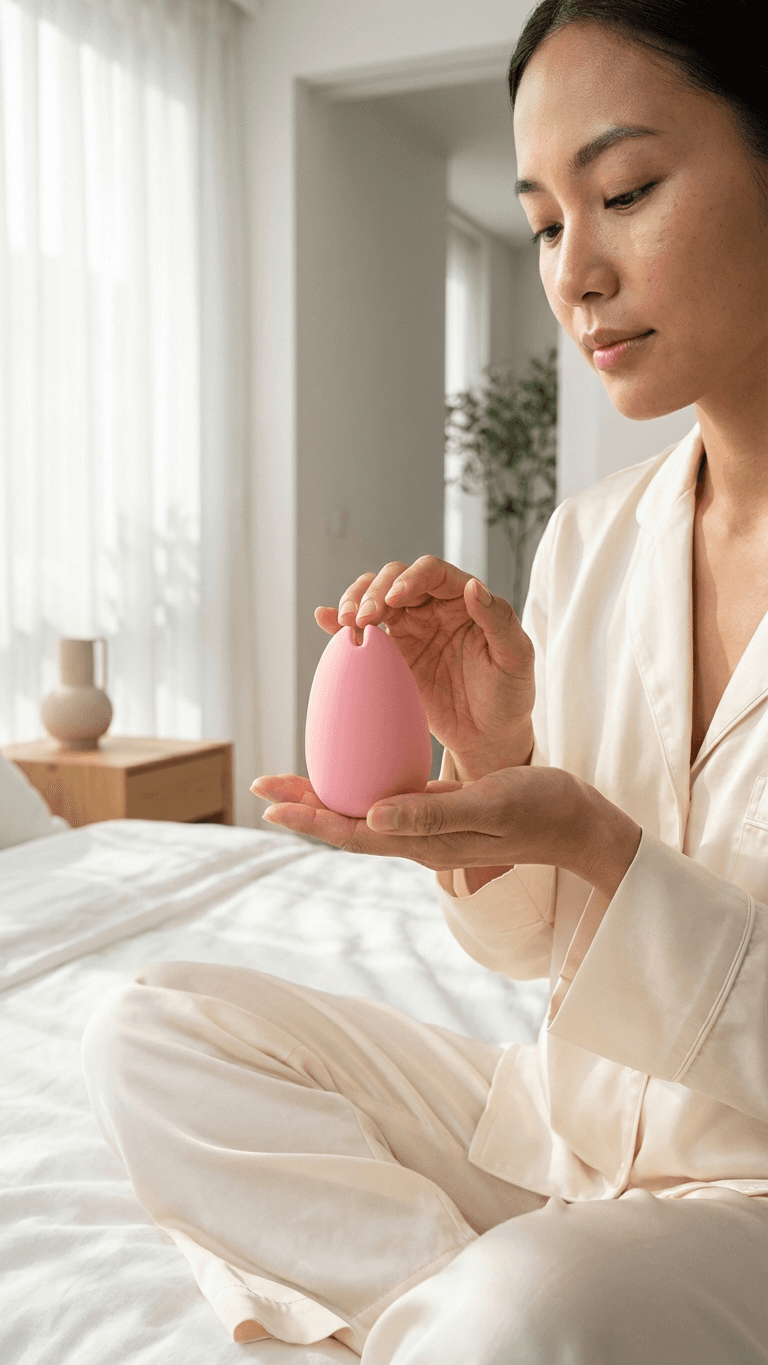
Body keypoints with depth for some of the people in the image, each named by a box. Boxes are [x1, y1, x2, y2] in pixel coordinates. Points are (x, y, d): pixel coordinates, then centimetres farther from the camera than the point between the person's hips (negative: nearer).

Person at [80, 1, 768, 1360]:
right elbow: (527, 942, 4)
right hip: (565, 1124, 5)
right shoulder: (585, 539, -1)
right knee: (154, 1027, -9)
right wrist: (489, 753, -16)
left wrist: (592, 846, -29)